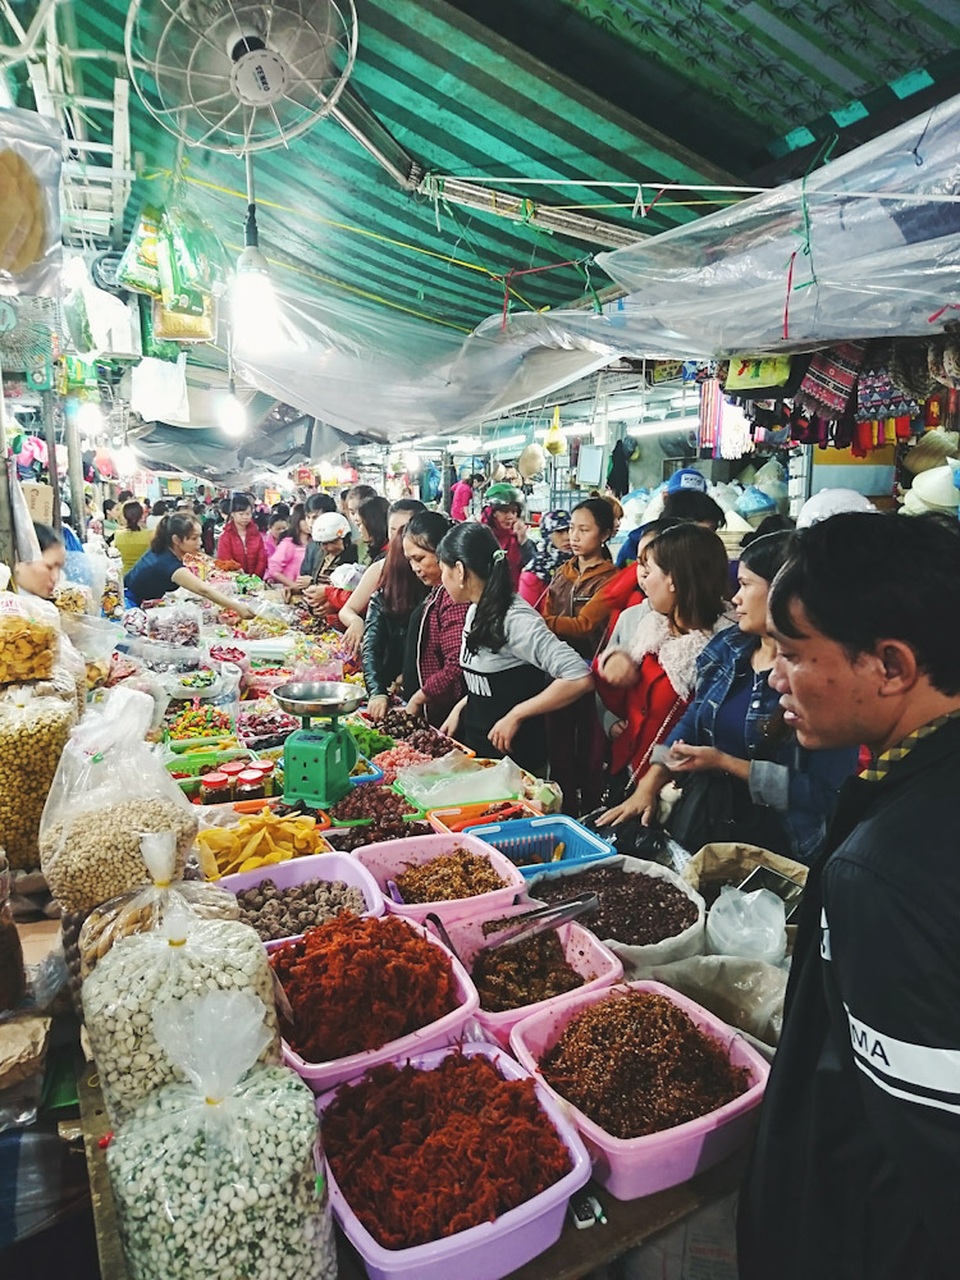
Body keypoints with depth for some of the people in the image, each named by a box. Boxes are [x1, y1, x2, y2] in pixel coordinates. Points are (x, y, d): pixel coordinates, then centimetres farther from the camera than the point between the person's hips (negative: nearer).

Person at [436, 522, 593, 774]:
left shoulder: (515, 619, -23)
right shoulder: (477, 611, 3)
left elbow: (580, 679, -30)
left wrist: (516, 716, -24)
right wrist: (460, 709, 3)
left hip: (513, 755, -8)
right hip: (474, 744, 8)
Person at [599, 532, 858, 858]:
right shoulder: (727, 647, 5)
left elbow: (827, 793, -18)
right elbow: (690, 725, 10)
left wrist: (724, 762, -16)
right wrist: (649, 785, -4)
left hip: (776, 849, -6)